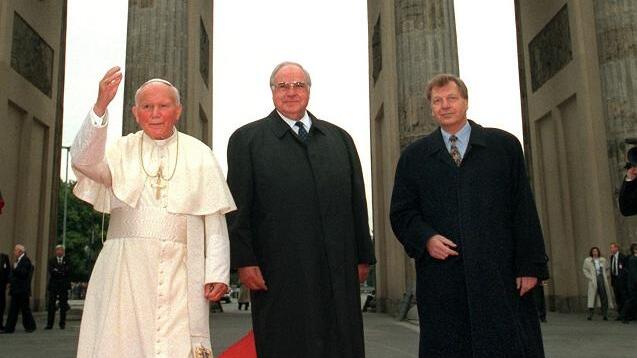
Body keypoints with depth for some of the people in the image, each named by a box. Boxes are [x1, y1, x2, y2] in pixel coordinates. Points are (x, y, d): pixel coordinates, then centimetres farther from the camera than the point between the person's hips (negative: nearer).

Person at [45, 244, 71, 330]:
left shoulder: (67, 260, 7)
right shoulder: (51, 260, 10)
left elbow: (68, 271, -7)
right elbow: (51, 271, -5)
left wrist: (57, 271, -12)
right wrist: (62, 272, -14)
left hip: (64, 285, -1)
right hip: (53, 285, 1)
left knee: (63, 306, 1)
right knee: (51, 305, -1)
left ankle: (62, 324, 8)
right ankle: (49, 324, 3)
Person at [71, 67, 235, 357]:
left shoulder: (198, 155, 9)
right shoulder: (122, 150, 11)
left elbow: (215, 219, 4)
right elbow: (84, 161, -10)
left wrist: (217, 272, -5)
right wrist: (100, 107, -22)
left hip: (179, 271, -1)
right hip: (126, 268, 1)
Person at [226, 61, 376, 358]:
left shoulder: (340, 138, 16)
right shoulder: (246, 139, 6)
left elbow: (357, 202, 13)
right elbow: (238, 207, -1)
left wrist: (363, 257, 10)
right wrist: (244, 261, -8)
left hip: (339, 275, 3)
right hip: (279, 275, -3)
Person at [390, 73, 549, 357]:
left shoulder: (504, 145, 10)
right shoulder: (414, 156, 13)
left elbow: (524, 209, 5)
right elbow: (401, 212, 11)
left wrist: (530, 265, -2)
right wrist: (425, 238, -9)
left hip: (501, 275, 0)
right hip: (441, 278, 1)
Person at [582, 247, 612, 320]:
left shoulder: (603, 260, 13)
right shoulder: (587, 260, 6)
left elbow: (607, 269, 21)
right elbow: (585, 270, 4)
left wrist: (606, 277, 7)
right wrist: (590, 278, -7)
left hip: (602, 281, 2)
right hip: (594, 281, -2)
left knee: (604, 297, 0)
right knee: (592, 297, -6)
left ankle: (605, 315, 4)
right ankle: (590, 315, -3)